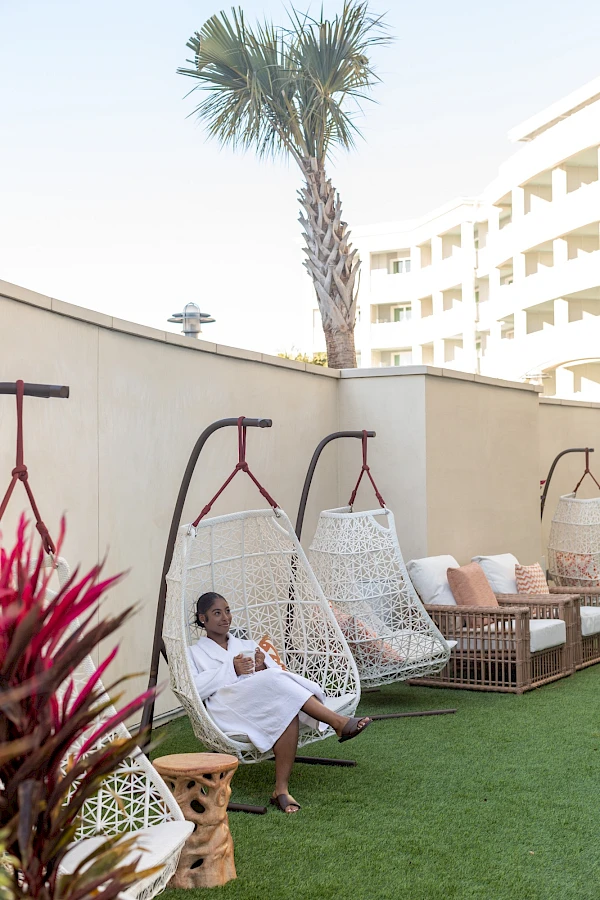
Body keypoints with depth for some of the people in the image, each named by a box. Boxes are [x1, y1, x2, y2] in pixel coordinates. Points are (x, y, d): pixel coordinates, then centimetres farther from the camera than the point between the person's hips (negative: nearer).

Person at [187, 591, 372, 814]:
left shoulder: (247, 645, 33)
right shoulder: (193, 653, 20)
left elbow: (278, 673, 20)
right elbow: (192, 689, -2)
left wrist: (263, 668, -2)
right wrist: (231, 670, -10)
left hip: (262, 707, 4)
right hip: (224, 710, -4)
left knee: (287, 708, -35)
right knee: (275, 681, -33)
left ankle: (281, 789, -39)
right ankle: (337, 722, -33)